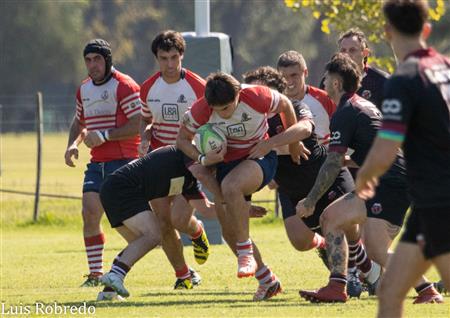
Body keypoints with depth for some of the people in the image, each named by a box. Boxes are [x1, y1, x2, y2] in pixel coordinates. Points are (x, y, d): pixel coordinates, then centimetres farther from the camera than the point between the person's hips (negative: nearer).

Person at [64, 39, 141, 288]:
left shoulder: (124, 86, -10)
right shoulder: (84, 89, 15)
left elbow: (138, 124, -17)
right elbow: (79, 120, 30)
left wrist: (104, 135, -19)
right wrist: (73, 143, 11)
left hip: (123, 160, -7)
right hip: (97, 163, 7)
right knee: (90, 213, -5)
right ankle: (95, 273, 4)